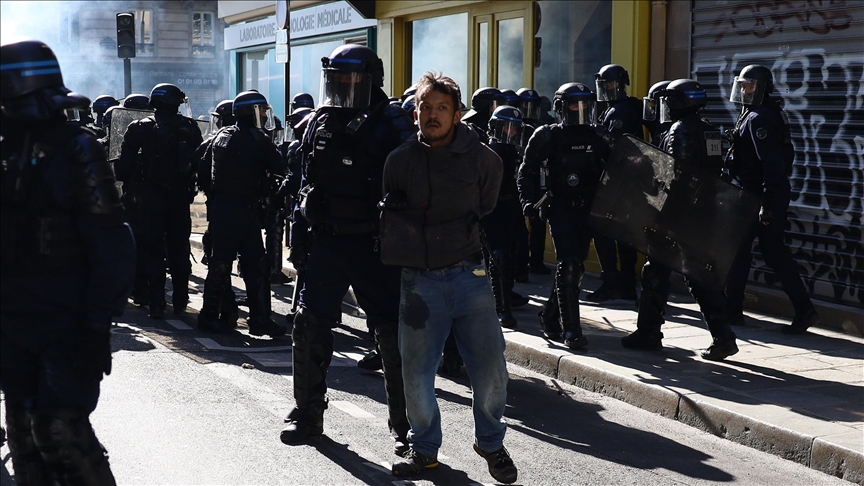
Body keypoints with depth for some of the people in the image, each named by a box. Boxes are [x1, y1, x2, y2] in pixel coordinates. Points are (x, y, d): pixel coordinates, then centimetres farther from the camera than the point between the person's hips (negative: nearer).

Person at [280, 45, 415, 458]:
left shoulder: (391, 126, -7)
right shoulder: (319, 123, 9)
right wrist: (299, 235, 14)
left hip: (374, 248, -5)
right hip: (326, 242, 5)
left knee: (392, 334, 0)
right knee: (309, 325, 5)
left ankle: (405, 426, 11)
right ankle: (308, 414, 21)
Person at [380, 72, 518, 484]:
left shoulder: (482, 159, 0)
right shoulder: (400, 161, 4)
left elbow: (492, 214, 11)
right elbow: (390, 218, 12)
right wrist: (394, 263, 8)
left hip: (470, 275, -1)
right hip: (419, 281, 1)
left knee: (490, 368, -1)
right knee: (416, 371, 3)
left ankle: (490, 442, 24)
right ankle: (424, 447, 24)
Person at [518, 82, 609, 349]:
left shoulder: (595, 138, 10)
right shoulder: (548, 137, -2)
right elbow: (527, 172, 1)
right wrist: (530, 201, -9)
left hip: (586, 210, 5)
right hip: (560, 209, -5)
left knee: (576, 267, 8)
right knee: (568, 266, -13)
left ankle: (550, 317, 26)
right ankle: (571, 330, -10)